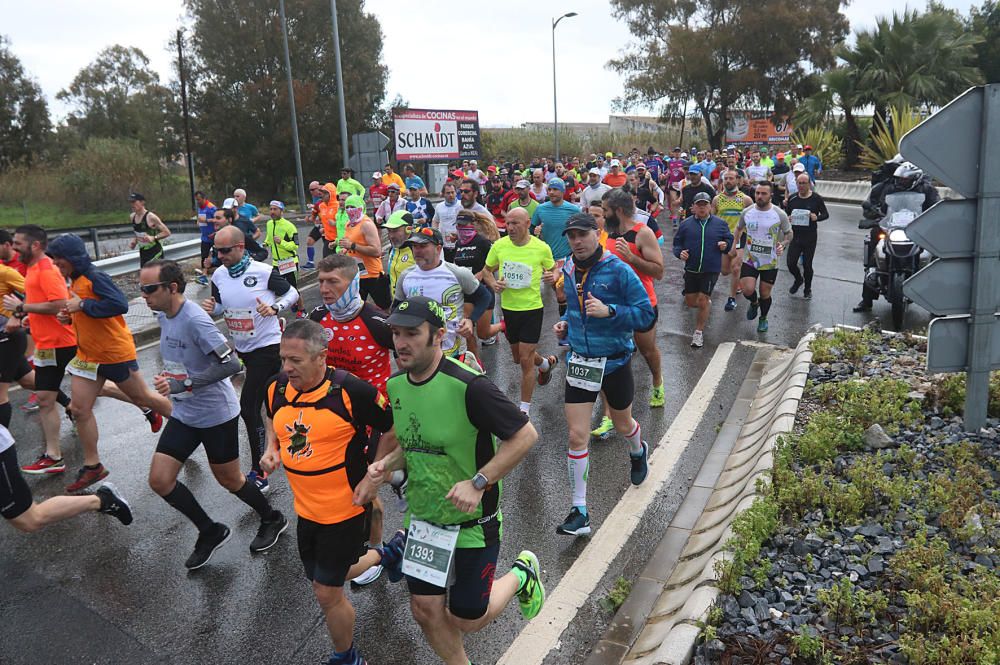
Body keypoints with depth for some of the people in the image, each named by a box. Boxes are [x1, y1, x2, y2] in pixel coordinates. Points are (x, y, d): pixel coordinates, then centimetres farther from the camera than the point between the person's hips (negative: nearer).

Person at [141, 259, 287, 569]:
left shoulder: (195, 320, -26)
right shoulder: (163, 316, 1)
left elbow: (231, 364, -30)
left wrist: (181, 384, -31)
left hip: (216, 414, -8)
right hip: (184, 413, 8)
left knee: (229, 479, 10)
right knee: (159, 480, 2)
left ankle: (272, 520, 36)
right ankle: (210, 532, 21)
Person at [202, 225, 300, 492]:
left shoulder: (263, 272, -16)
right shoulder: (219, 276, 1)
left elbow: (292, 292, -3)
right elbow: (219, 307, 15)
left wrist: (274, 308, -21)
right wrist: (211, 307, -8)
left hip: (267, 346, -6)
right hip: (242, 348, 7)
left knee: (248, 407, -12)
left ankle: (259, 472, -4)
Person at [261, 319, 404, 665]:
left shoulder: (350, 390, -24)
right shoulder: (277, 388, -5)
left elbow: (392, 428, -13)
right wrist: (272, 449, 0)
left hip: (344, 509, -7)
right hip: (305, 508, 7)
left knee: (327, 593, 3)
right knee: (325, 578, 24)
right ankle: (385, 553, 50)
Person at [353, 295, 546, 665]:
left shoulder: (469, 386, -27)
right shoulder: (396, 384, -4)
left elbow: (525, 435, -22)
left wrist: (477, 483, -27)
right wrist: (386, 465, -7)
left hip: (472, 522, -6)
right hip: (422, 518, 6)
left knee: (466, 619, 7)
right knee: (426, 610, 12)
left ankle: (521, 573, 33)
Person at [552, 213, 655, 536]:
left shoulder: (618, 270, -15)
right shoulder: (569, 270, 3)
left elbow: (646, 314, -15)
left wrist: (608, 311, -29)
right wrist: (565, 321, 2)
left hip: (615, 362, -3)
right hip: (580, 362, 3)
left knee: (623, 425, 21)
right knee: (577, 437, -3)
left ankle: (638, 451, 59)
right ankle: (579, 512, 5)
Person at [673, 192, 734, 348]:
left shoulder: (720, 224, 2)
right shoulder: (686, 224, 2)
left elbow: (730, 240, 12)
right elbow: (677, 242, 9)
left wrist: (725, 245, -11)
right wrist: (680, 253, -11)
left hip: (711, 271, -2)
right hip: (691, 269, 2)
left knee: (703, 301, -5)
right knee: (690, 302, 8)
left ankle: (699, 332, 11)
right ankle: (707, 303, 43)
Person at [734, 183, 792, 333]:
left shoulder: (779, 214, -10)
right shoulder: (746, 212, -3)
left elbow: (789, 233, 3)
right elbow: (739, 229, 15)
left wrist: (783, 244, -17)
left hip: (770, 262, -1)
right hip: (750, 260, 1)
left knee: (765, 294, 9)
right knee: (747, 290, -14)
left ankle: (763, 318, 38)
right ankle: (754, 303, 24)